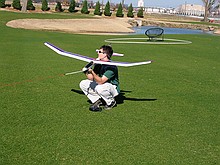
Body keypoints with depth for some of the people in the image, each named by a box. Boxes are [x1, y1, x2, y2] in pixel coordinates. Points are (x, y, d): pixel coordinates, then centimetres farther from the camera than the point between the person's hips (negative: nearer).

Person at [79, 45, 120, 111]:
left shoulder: (111, 67, -26)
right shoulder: (99, 64, -1)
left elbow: (100, 81, -33)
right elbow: (91, 78, 0)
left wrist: (92, 72, -42)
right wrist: (87, 72, -18)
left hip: (113, 88, -8)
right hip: (102, 85, 8)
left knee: (99, 88, -40)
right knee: (83, 83, -3)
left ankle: (111, 102, -8)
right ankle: (97, 101, 3)